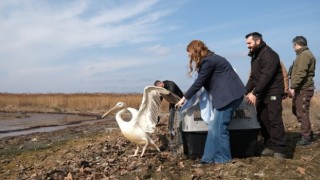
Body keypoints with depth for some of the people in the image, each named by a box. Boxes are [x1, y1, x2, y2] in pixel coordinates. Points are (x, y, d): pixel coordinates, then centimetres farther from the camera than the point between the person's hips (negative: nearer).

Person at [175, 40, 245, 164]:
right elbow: (204, 82, 21)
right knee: (214, 126, 7)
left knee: (218, 127, -6)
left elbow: (198, 83, -12)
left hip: (229, 94, -10)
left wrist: (185, 98, -2)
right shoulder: (210, 59, 17)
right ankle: (211, 157, 11)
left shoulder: (208, 61, -14)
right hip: (227, 94, 10)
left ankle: (222, 158, 5)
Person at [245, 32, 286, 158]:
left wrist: (254, 93, -25)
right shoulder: (255, 56, 16)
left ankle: (279, 149, -5)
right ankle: (269, 146, 13)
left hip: (273, 92, -9)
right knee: (263, 120, 6)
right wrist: (246, 91, 6)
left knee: (274, 120, -9)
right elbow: (253, 76, 17)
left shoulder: (269, 54, -13)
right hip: (261, 93, 9)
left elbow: (266, 76, -23)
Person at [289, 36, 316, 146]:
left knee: (302, 112, -5)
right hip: (301, 88, 10)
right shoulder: (304, 54, 20)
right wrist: (294, 86, 15)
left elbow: (301, 73, -23)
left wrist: (293, 86, -22)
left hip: (303, 89, -10)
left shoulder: (304, 55, -13)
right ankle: (308, 133, 27)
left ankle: (305, 137, 2)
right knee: (296, 110, 17)